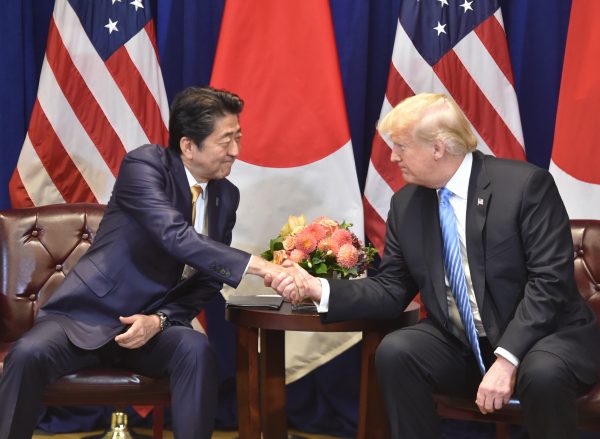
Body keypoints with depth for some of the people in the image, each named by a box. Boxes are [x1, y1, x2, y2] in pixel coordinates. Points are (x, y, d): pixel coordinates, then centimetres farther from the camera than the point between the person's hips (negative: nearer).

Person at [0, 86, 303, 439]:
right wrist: (260, 266, -38)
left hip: (154, 322, 4)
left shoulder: (226, 196, 5)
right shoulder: (145, 165, -14)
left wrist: (159, 320, -13)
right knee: (29, 354, -32)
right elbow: (175, 237, -30)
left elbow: (207, 281, 7)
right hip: (87, 315, -4)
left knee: (197, 350, -29)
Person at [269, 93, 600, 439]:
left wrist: (507, 358, -29)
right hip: (460, 346, 4)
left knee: (543, 373, -36)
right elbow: (392, 290, 5)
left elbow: (550, 281, -19)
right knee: (395, 352, -23)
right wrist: (319, 289, -10)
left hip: (544, 337, -4)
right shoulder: (406, 203, 3)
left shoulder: (526, 184, -14)